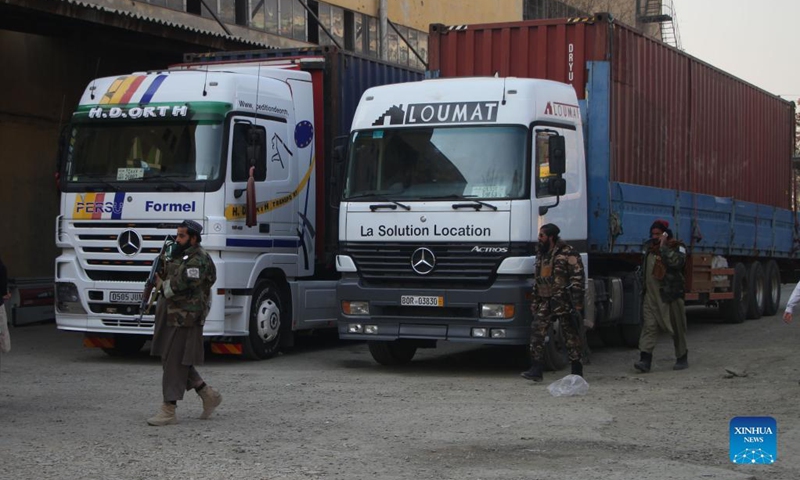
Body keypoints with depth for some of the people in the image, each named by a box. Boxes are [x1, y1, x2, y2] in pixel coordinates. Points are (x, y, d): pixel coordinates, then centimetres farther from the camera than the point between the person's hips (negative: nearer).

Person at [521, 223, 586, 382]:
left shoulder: (569, 254, -8)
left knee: (572, 336, 3)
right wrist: (535, 302, 18)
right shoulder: (541, 255, 16)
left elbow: (578, 279, -11)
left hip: (563, 302, -6)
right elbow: (536, 281, 23)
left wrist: (576, 304, -17)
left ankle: (577, 371, 12)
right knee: (537, 331, -7)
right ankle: (535, 369, -8)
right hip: (545, 302, 6)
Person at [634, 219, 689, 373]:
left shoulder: (677, 247, -3)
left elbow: (676, 262, -24)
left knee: (677, 327, 5)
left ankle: (682, 358, 21)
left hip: (670, 295, -4)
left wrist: (664, 247, -20)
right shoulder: (649, 247, 15)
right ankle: (645, 359, -14)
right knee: (649, 325, -7)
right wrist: (644, 285, 16)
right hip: (651, 295, 4)